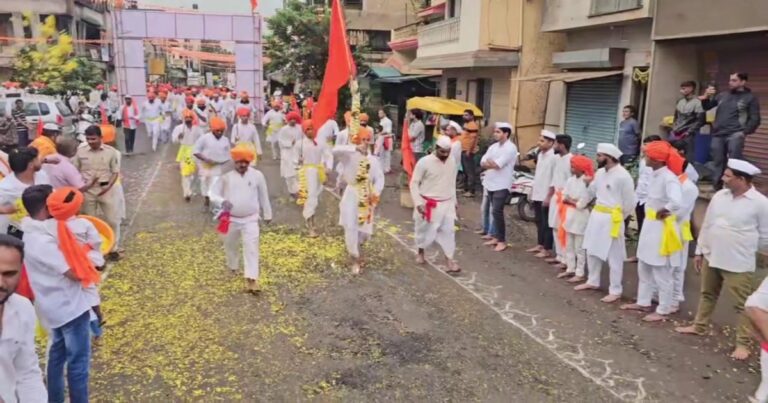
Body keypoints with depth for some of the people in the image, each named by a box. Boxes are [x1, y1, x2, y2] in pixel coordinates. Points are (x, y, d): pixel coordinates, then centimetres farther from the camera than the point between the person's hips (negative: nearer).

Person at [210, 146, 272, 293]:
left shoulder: (257, 175, -5)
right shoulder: (226, 177, -7)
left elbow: (263, 196, 5)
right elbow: (213, 193, -5)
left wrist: (267, 214, 13)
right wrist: (222, 201, -27)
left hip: (250, 219, -1)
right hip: (231, 219, 2)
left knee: (251, 248, -10)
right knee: (230, 246, 20)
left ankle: (251, 279, -10)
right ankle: (232, 269, 47)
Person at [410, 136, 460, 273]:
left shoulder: (452, 163, 1)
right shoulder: (424, 162, -15)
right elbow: (414, 183, -11)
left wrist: (454, 201, 18)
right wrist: (418, 203, -17)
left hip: (446, 204, 4)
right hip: (428, 204, -4)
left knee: (448, 231, 1)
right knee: (425, 230, 11)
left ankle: (450, 261, 5)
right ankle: (421, 253, 36)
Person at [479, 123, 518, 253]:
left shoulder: (510, 148, -13)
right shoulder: (493, 146, 12)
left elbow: (497, 164, -21)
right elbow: (482, 163, 4)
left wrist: (489, 162, -2)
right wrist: (492, 164, -14)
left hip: (502, 185, -7)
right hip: (491, 183, 8)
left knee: (497, 212, -10)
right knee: (495, 212, 13)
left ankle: (502, 241, -1)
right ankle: (496, 236, 22)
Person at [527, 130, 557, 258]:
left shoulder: (554, 157, -16)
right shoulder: (541, 154, 11)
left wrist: (549, 197, -19)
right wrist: (533, 191, 17)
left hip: (546, 196, -8)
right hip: (537, 195, 8)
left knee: (547, 223, 0)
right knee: (539, 222, 17)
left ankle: (547, 249, 7)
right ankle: (540, 244, 28)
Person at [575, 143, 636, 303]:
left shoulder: (623, 176, -16)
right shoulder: (600, 173, 6)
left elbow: (630, 203, -10)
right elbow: (591, 193, 17)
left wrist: (617, 217, -1)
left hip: (611, 220, -8)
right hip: (596, 216, 8)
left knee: (614, 257, 0)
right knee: (592, 251, 17)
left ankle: (615, 291, 9)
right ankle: (593, 281, 33)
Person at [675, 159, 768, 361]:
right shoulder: (719, 196, 1)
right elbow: (707, 225, 8)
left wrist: (744, 248, 3)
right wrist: (700, 251, 11)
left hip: (738, 264, -5)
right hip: (711, 257, 6)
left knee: (742, 304, 4)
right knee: (707, 295, 21)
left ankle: (743, 343, 16)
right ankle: (699, 326, 38)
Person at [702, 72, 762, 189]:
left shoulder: (750, 97, 4)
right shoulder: (723, 95, 14)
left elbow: (755, 119, 1)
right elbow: (706, 107, 21)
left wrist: (744, 133, -10)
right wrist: (707, 97, 2)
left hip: (735, 136, -4)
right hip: (718, 135, 4)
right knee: (717, 163, 9)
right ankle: (717, 188, 18)